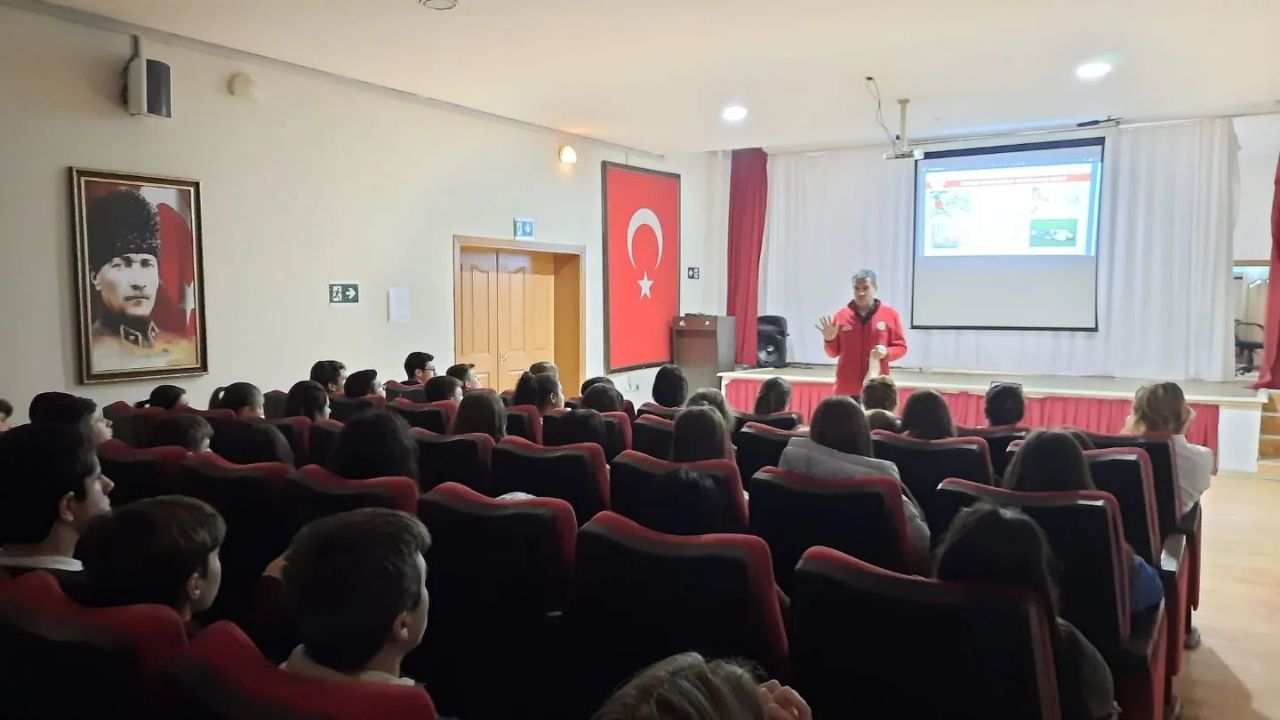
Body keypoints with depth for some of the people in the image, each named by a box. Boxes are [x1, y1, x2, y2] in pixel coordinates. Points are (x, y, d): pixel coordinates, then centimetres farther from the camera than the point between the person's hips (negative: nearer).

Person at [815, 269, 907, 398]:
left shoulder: (890, 314, 3)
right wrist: (829, 340, -10)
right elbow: (833, 352, 10)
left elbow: (901, 347, 6)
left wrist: (886, 352, -14)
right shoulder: (842, 314, 5)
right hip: (846, 389, 1)